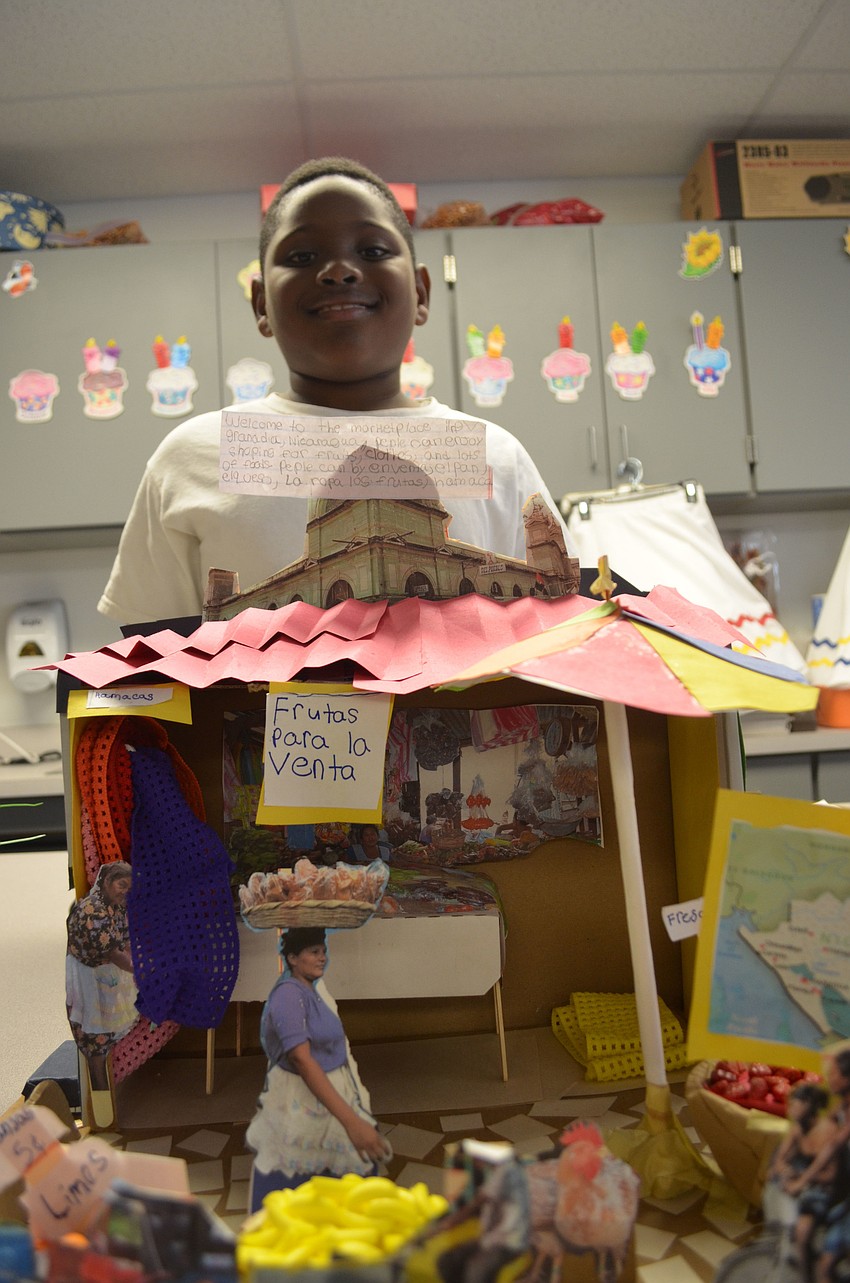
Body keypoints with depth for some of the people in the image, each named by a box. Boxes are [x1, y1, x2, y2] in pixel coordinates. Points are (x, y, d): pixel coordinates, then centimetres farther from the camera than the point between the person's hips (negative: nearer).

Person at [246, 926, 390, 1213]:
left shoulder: (310, 990, 7)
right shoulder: (289, 994, -22)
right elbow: (301, 1059, -31)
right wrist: (351, 1121, -38)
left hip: (328, 1095, 9)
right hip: (303, 1102, -9)